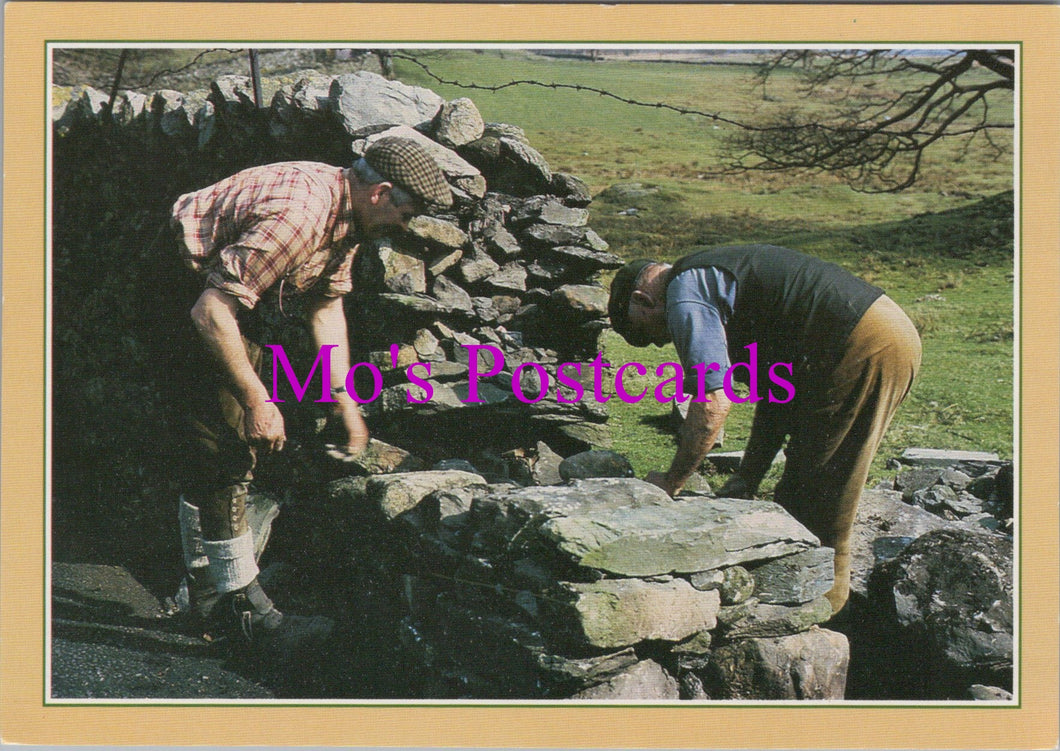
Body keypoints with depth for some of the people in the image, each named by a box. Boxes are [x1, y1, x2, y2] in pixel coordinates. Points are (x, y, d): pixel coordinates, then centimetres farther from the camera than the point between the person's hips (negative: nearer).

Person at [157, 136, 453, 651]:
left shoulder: (345, 210, -1)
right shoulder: (298, 216, -32)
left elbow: (327, 304, 10)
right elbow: (210, 312, -34)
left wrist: (343, 396, 6)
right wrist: (258, 402, -29)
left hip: (212, 295, 10)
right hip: (178, 294, -10)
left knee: (209, 456, 14)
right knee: (226, 449, -11)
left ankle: (208, 599, 24)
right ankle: (243, 607, -2)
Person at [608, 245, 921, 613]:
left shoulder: (686, 295, -5)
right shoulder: (718, 275, 25)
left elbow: (714, 402, -15)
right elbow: (777, 392, 25)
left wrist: (670, 482, -2)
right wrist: (746, 479, 23)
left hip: (863, 348, -10)